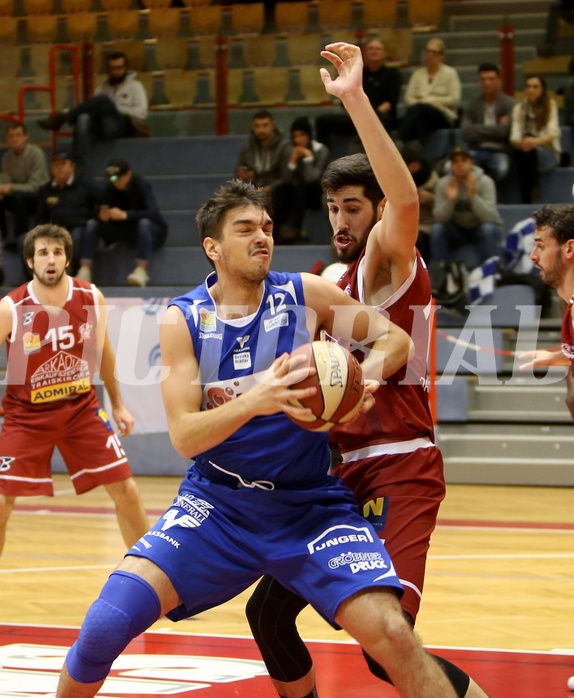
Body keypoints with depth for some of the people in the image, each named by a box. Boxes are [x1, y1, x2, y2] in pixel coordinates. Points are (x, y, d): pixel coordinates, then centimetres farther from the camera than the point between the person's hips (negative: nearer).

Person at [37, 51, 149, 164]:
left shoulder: (135, 86, 15)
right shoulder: (102, 88, 27)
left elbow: (141, 112, 1)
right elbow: (93, 107, 15)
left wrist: (115, 108, -6)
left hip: (120, 127, -4)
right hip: (101, 127, 4)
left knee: (102, 99, -30)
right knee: (83, 118, -33)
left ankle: (62, 118, -19)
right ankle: (80, 166, -47)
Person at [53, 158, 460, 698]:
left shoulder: (305, 295, -6)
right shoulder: (183, 319, -7)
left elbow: (396, 339, 4)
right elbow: (184, 437, -14)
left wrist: (362, 378, -18)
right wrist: (254, 400, -32)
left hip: (311, 506, 0)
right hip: (217, 504, 0)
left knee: (391, 635, -20)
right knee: (106, 623, -16)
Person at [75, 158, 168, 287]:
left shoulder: (141, 185, -20)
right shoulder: (110, 187, -6)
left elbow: (153, 213, -33)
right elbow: (102, 211, -3)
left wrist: (125, 215, -42)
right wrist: (102, 215, -29)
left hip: (152, 230, -5)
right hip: (125, 231, 5)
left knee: (144, 223, -39)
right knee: (92, 224, -13)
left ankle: (141, 270, -45)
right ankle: (85, 271, -24)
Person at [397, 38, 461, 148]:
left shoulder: (450, 72, 12)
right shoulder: (418, 73, 23)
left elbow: (455, 99, 1)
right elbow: (408, 98, 13)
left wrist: (428, 100, -4)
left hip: (443, 116, -3)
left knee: (416, 109, -37)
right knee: (418, 122, -38)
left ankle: (397, 141, -55)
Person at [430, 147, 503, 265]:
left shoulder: (485, 182, -18)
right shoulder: (444, 183, -10)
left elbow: (489, 217, -29)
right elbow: (439, 218, -15)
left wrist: (473, 196, -43)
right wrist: (450, 200, -34)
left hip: (481, 227, -2)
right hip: (458, 231, 2)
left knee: (487, 229, -35)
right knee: (436, 229, -25)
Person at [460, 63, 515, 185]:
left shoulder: (508, 104, 2)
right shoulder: (471, 105, 8)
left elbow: (504, 130, -12)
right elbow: (466, 133, -5)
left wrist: (478, 130, -1)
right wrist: (495, 129, -3)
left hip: (499, 152, -2)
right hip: (476, 150, 2)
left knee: (501, 169, -38)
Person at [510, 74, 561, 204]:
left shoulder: (550, 105, 1)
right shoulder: (519, 108, 8)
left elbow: (553, 133, -13)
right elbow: (514, 136, -5)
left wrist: (536, 141, -36)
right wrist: (520, 143, -32)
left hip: (548, 153, -2)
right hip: (530, 155, 2)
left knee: (530, 149, -34)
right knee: (520, 150, -34)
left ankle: (534, 188, -40)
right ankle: (526, 201, -38)